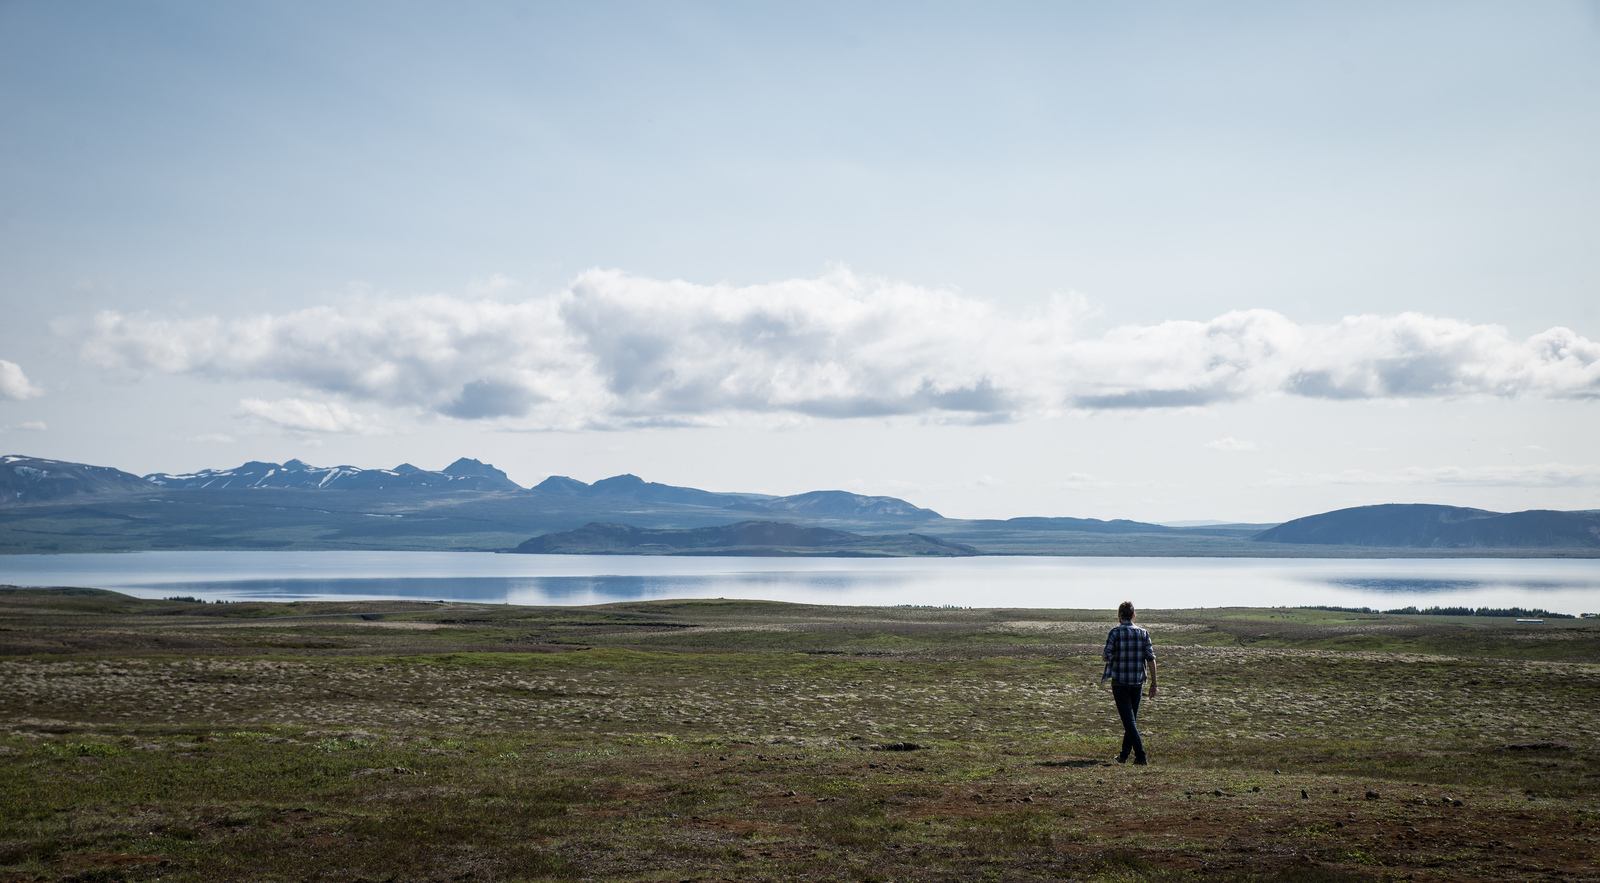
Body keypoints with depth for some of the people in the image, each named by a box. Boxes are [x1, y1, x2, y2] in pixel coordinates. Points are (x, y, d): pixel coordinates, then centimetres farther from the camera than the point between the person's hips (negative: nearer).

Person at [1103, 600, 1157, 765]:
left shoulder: (1115, 632, -8)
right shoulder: (1143, 633, 3)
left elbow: (1108, 656, -11)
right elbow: (1151, 659, -1)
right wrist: (1154, 683, 2)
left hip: (1119, 682, -4)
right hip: (1137, 682, 4)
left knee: (1129, 720, -2)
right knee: (1132, 718, 17)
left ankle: (1141, 756, -11)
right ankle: (1124, 755, 25)